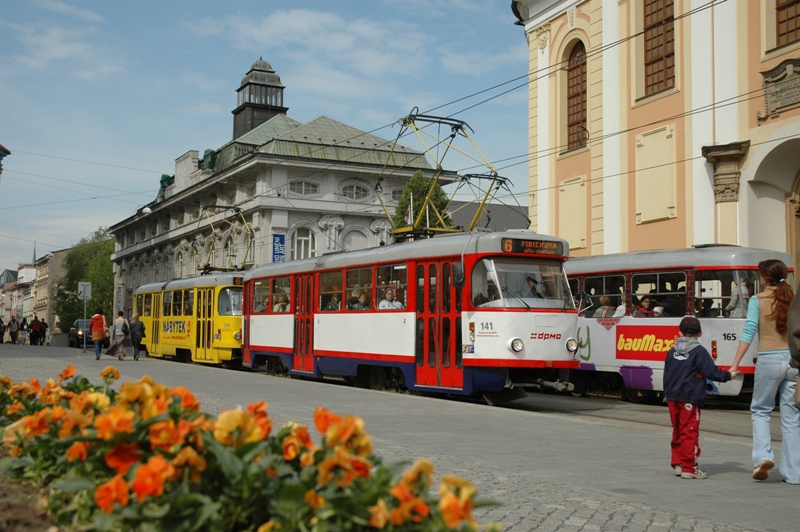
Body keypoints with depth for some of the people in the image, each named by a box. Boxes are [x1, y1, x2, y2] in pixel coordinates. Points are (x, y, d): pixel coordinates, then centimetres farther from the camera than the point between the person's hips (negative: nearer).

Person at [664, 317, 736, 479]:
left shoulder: (672, 352, 10)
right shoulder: (699, 351, -9)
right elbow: (711, 372, -11)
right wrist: (728, 375, 4)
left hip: (673, 397, 6)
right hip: (690, 399, -6)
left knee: (678, 431, 15)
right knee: (690, 433, -3)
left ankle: (678, 464, 20)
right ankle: (689, 468, -2)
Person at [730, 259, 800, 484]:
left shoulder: (758, 300, -2)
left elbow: (749, 332, -8)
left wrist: (735, 364, -8)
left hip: (769, 360, -3)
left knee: (760, 410, 14)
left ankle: (763, 455, -5)